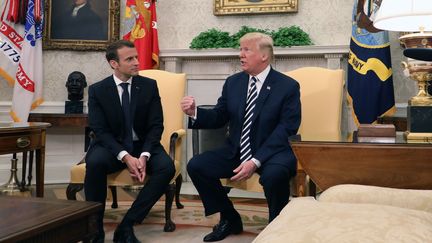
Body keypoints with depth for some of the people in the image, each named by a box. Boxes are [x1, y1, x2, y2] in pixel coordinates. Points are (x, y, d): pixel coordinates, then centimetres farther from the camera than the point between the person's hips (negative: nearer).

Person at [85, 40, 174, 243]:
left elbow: (156, 125, -4)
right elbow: (100, 131, -10)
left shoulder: (149, 85, -1)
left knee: (167, 167, -28)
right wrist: (125, 157, -26)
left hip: (143, 146, 2)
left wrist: (144, 156, -22)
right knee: (95, 162, -35)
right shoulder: (97, 90, -4)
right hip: (111, 147, -1)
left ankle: (126, 225, -20)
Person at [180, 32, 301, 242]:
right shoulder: (232, 83, 9)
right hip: (236, 152, 6)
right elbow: (218, 118, 11)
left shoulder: (288, 86, -7)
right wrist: (195, 113, -12)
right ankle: (230, 219, 10)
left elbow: (285, 130, -14)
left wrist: (256, 161, -25)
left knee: (273, 175, -37)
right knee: (196, 166, -11)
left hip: (272, 153, -5)